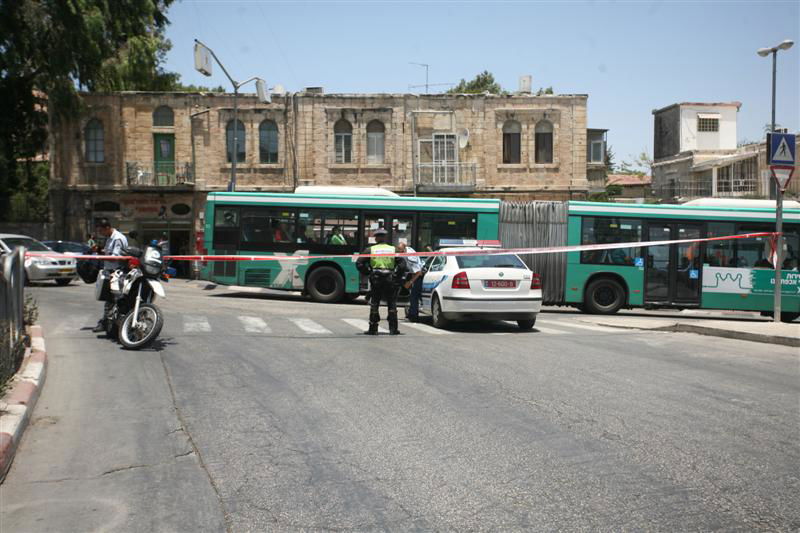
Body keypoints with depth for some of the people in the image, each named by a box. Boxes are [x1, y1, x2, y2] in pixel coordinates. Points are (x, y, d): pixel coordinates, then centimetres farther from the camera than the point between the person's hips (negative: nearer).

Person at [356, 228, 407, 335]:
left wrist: (367, 273, 6)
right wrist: (397, 276, 3)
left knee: (374, 304, 9)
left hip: (375, 279, 0)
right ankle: (393, 328, 7)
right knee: (392, 304, 9)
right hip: (390, 280, 0)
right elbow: (402, 263, -5)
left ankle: (373, 329, 9)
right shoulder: (393, 249, 5)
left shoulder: (370, 250, 3)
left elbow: (359, 263, -4)